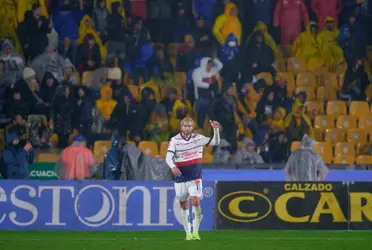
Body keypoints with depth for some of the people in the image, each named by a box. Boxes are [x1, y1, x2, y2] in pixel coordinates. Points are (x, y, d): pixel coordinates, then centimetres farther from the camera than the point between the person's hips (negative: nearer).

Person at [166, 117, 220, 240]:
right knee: (183, 206, 7)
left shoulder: (198, 138, 1)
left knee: (196, 202, -17)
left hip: (195, 178, 0)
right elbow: (168, 157, -16)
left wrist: (216, 130, -13)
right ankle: (188, 233, 20)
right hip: (180, 178, 0)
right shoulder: (175, 140, -6)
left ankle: (195, 232, -15)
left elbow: (215, 142, 4)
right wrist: (173, 166, -36)